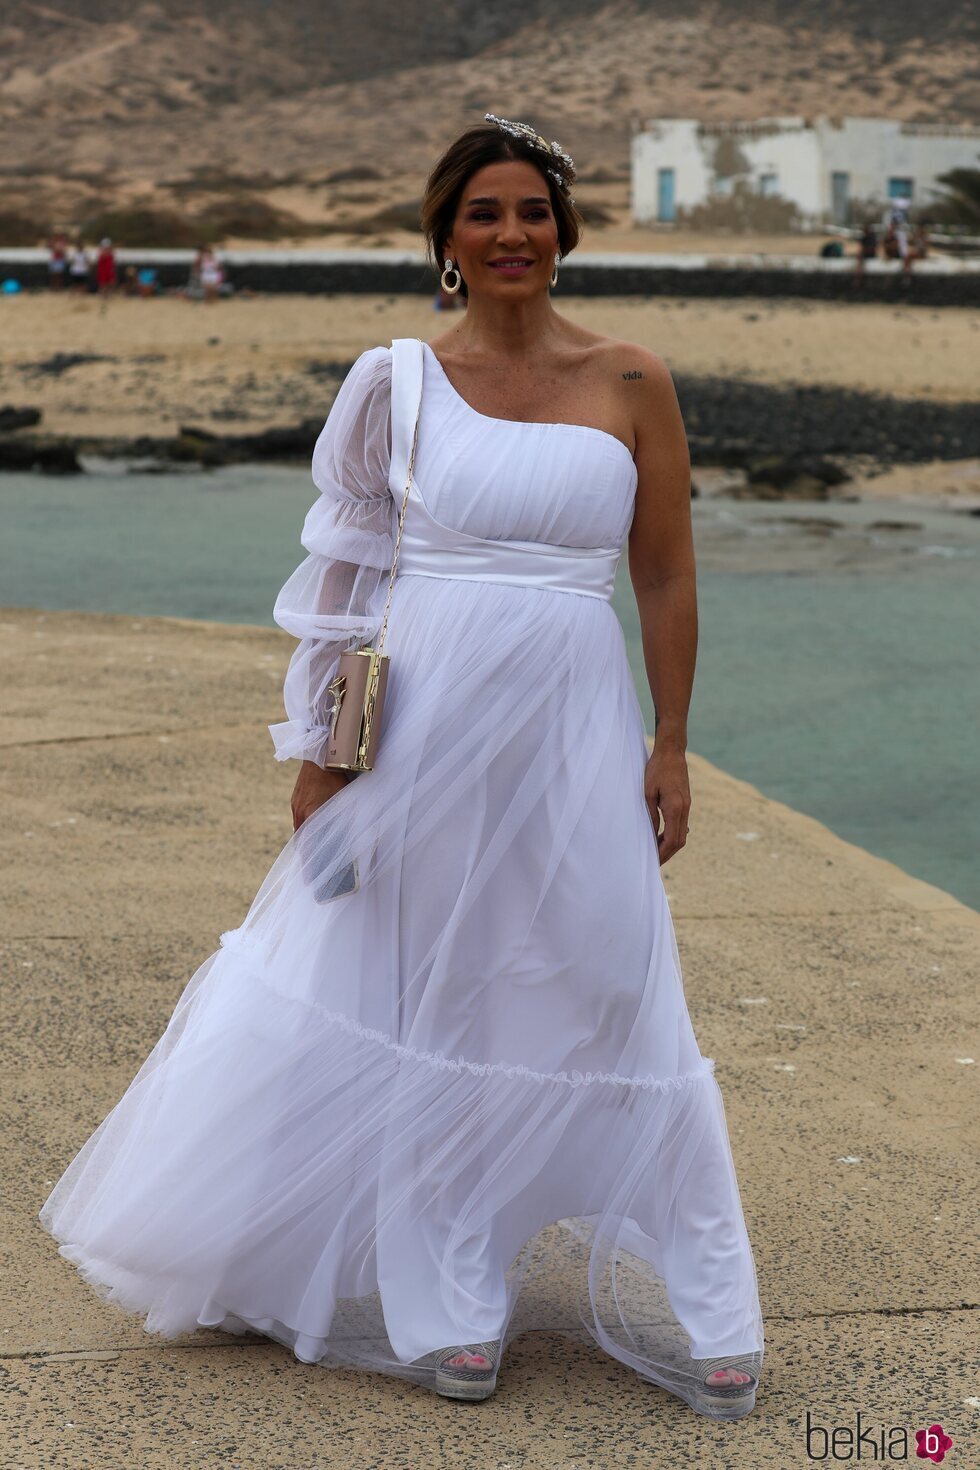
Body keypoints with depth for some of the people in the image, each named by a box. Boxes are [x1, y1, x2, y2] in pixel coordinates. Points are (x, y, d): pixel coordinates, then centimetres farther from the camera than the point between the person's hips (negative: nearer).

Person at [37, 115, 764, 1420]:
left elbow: (668, 579, 5)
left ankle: (686, 1311, 20)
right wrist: (320, 750, 3)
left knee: (606, 1004, 5)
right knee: (422, 1001, 8)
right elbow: (345, 576, 4)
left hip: (572, 730, 0)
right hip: (422, 726, 0)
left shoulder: (631, 383, 2)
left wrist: (671, 748, 1)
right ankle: (448, 1304, 24)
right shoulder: (400, 383, 2)